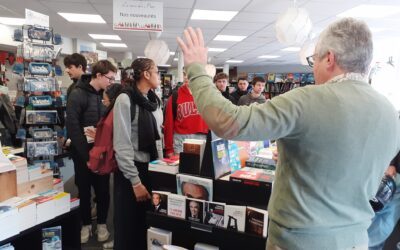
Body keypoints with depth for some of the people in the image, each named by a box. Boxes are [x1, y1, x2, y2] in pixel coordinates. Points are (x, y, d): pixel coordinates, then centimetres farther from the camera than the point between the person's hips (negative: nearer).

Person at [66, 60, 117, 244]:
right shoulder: (78, 94, -11)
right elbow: (73, 127, -16)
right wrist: (86, 154, -18)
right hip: (84, 154, -3)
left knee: (103, 190, 9)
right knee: (84, 191, 11)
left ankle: (102, 223, 28)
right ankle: (86, 224, 29)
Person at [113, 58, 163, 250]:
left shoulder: (154, 101, 8)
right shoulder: (125, 100, -13)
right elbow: (122, 145, -15)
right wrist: (135, 181, -16)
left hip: (152, 168, 6)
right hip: (131, 170, -6)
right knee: (129, 225, 10)